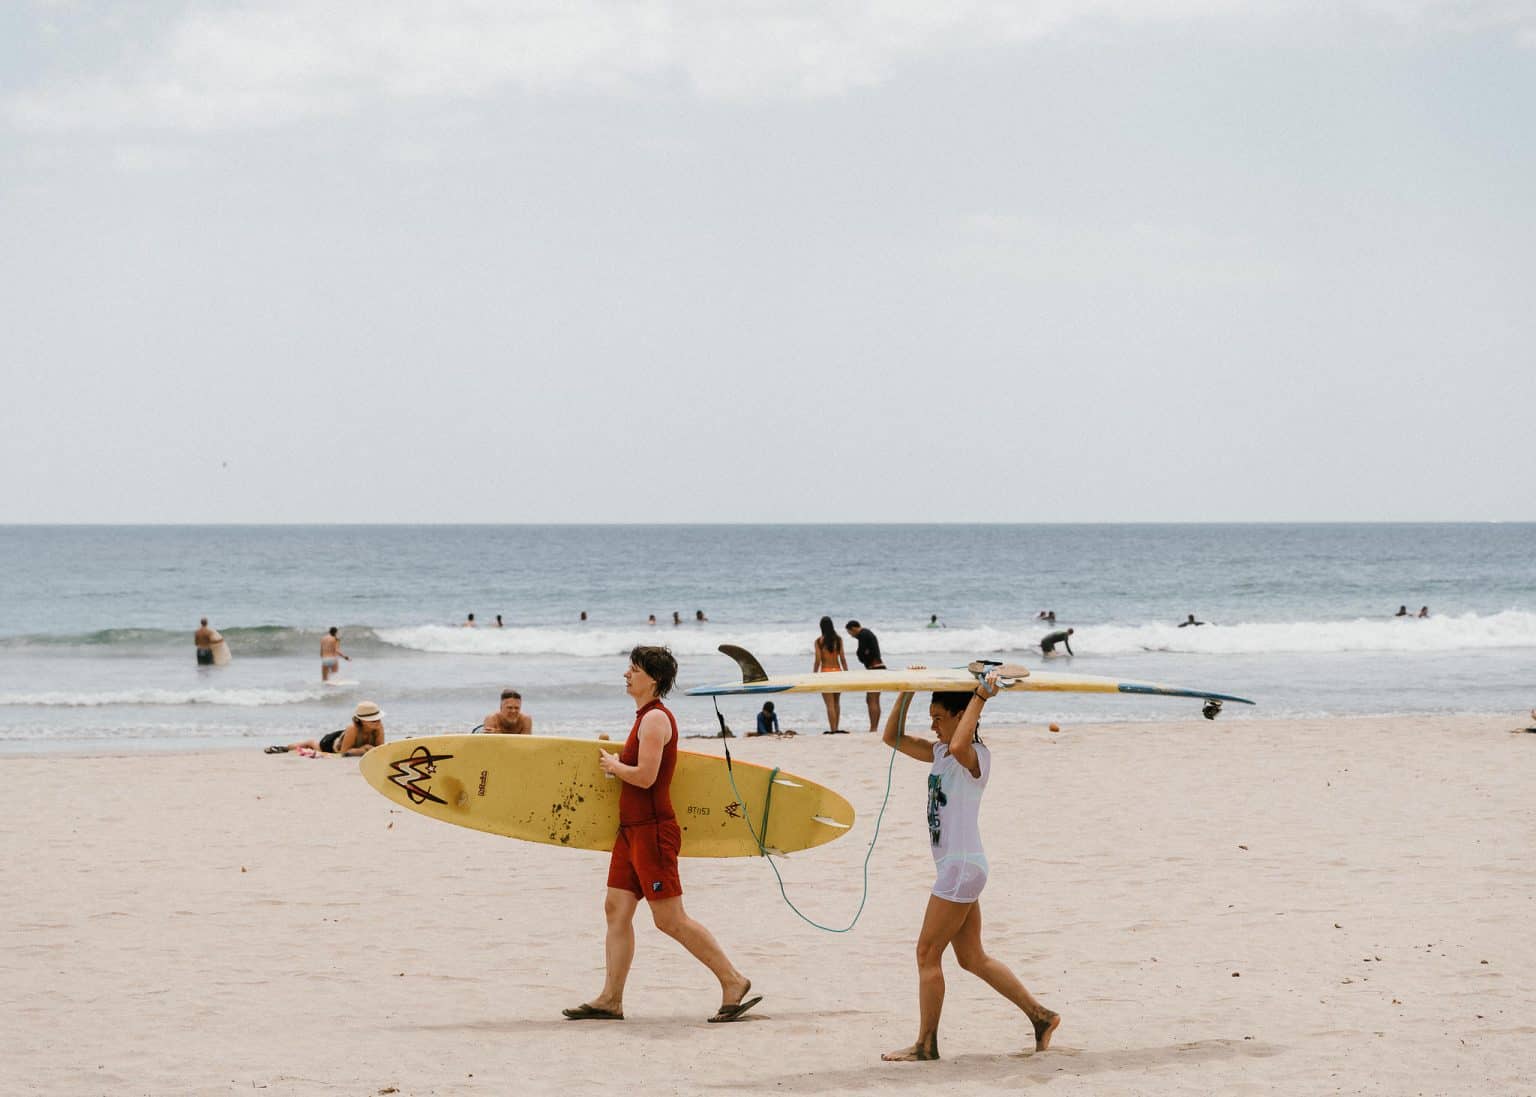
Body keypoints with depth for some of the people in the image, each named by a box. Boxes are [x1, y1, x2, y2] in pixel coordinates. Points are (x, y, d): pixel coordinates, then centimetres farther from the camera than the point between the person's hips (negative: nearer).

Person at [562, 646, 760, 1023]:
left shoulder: (656, 719, -15)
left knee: (670, 919, -8)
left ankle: (733, 981, -2)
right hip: (632, 829, 10)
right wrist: (614, 760, 15)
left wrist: (613, 765, -8)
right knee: (616, 908, 7)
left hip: (652, 830, -10)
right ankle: (610, 999, 8)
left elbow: (645, 776, -23)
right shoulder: (646, 716, 16)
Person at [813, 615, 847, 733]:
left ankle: (833, 730, -9)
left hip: (825, 672, -3)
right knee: (837, 702, 17)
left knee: (830, 704, -4)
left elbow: (818, 660, -8)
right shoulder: (838, 639, 1)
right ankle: (836, 728, 20)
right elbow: (842, 658, 0)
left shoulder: (819, 641, -6)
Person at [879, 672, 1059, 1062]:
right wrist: (906, 694, 7)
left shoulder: (977, 756, -14)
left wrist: (979, 697, -29)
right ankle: (1041, 1015, 16)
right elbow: (894, 738, 17)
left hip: (963, 866, -10)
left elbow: (958, 746, -38)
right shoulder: (939, 753, 14)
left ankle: (926, 1044, 1)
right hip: (956, 866, 10)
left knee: (927, 954, -5)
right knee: (973, 958, 12)